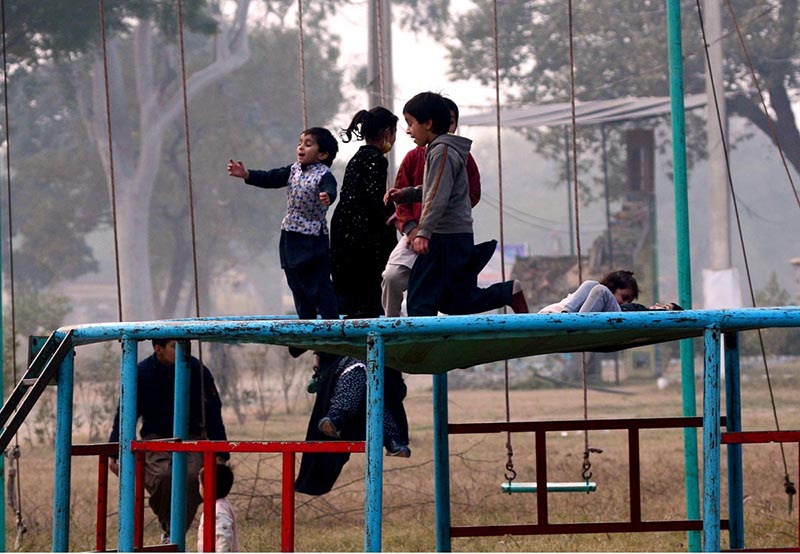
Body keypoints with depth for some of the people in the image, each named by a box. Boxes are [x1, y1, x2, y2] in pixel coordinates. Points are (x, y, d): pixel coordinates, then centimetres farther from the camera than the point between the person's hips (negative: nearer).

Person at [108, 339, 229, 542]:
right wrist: (115, 454, 0)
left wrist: (221, 454, 0)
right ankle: (167, 528, -5)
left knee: (191, 477, -29)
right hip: (156, 438, -1)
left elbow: (213, 413, 3)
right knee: (163, 475, -31)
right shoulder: (141, 373, -3)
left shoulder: (197, 371, -3)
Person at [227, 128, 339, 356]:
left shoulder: (324, 175, -15)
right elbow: (271, 179, 13)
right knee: (298, 286, 13)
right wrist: (246, 175, 3)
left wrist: (327, 197, -57)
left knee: (319, 286, -8)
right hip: (291, 236, 8)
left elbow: (330, 190, -34)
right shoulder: (294, 170, 9)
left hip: (313, 238, -8)